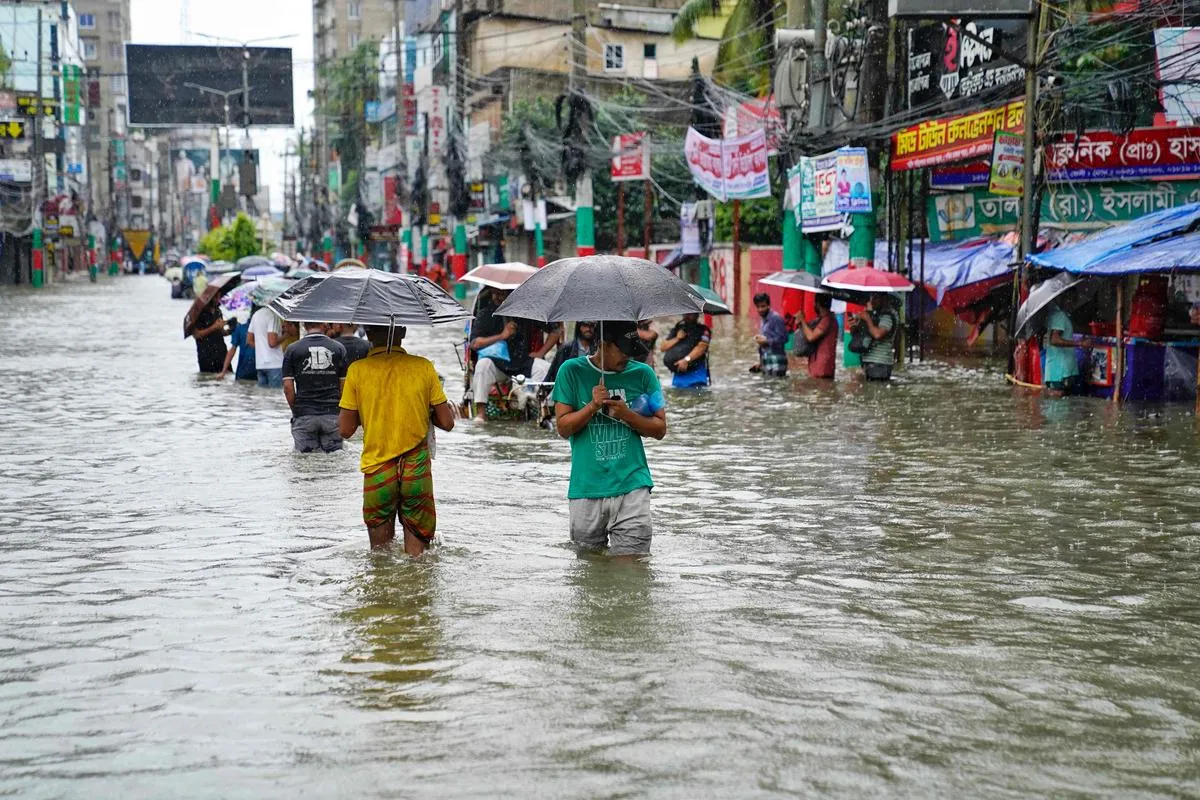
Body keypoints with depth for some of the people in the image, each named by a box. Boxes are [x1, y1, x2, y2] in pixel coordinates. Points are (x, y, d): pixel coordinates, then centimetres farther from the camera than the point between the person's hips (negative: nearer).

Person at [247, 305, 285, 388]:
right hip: (274, 364, -8)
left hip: (259, 364, 8)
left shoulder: (256, 314, 12)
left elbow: (249, 340, 18)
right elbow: (272, 342, -20)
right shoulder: (273, 315, -14)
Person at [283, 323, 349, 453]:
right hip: (332, 413, 0)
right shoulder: (338, 348, 2)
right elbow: (344, 384, 2)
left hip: (304, 414, 0)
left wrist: (295, 410, 9)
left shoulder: (292, 350, 1)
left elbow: (288, 387, -3)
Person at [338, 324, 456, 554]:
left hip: (377, 471, 0)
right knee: (416, 555, 9)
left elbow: (345, 430, -2)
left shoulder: (357, 370, -4)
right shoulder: (423, 367, -2)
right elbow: (446, 423, 0)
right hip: (417, 471, 0)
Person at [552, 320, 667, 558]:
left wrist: (626, 414, -10)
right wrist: (592, 406, -15)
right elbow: (563, 428, 0)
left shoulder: (643, 373, 6)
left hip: (631, 486, 0)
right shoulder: (571, 371, 3)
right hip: (586, 488, 0)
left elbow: (660, 429, 6)